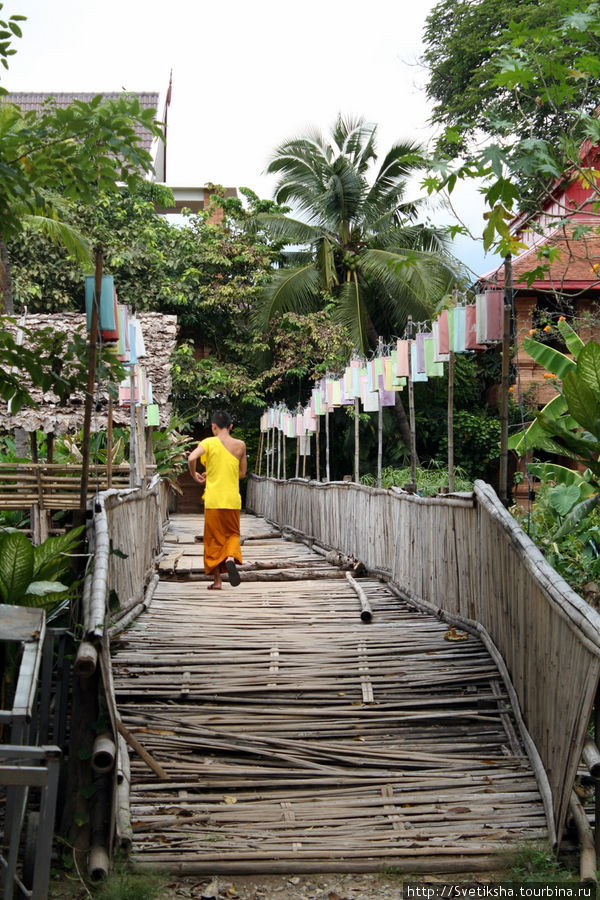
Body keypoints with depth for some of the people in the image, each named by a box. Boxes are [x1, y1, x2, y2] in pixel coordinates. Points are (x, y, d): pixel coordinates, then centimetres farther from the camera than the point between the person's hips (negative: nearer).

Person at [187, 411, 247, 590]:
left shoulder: (209, 442, -5)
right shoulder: (240, 445, 4)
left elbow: (192, 458, -23)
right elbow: (242, 473, 12)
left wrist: (195, 476, -3)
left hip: (213, 499, -2)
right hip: (233, 499, 2)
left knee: (213, 539, 8)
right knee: (232, 533, 16)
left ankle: (217, 580, 10)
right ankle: (231, 557, -15)